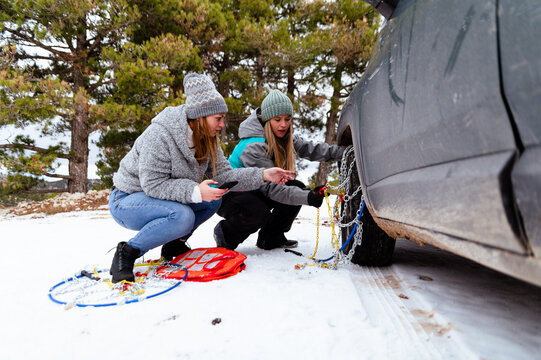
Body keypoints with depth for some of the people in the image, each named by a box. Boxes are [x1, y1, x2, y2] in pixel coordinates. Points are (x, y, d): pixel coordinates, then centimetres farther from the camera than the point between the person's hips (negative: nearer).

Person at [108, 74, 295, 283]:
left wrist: (263, 175, -16)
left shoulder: (206, 140, -3)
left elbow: (222, 174, -6)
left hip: (164, 199, 8)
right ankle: (127, 252, -14)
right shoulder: (160, 134, -27)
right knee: (182, 217, -33)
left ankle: (174, 244, 8)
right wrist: (195, 192, -36)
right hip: (126, 201, -8)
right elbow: (152, 184, -28)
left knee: (214, 199, -6)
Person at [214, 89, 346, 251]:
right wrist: (308, 197, -42)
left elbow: (310, 148, -12)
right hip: (228, 195, -8)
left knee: (297, 188, -7)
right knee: (260, 213, -36)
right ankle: (225, 234, -4)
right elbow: (271, 188, -33)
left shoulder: (282, 136, -5)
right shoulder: (253, 147, -29)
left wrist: (344, 151, -25)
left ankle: (271, 238, 6)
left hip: (253, 191, 8)